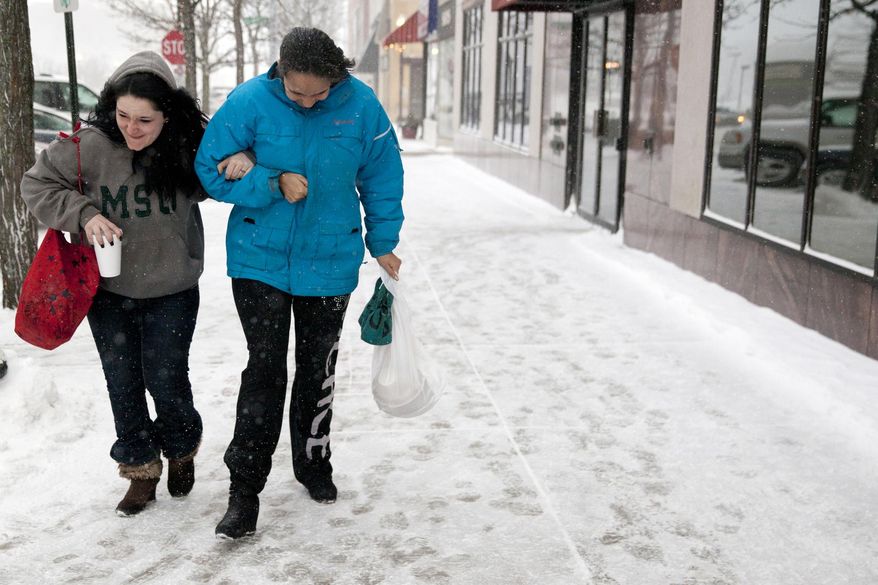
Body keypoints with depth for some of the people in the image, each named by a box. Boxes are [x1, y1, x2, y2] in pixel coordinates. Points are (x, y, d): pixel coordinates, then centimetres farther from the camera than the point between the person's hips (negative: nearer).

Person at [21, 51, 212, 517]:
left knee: (166, 381, 6)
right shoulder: (89, 145, -15)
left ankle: (181, 451, 36)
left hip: (172, 292, -1)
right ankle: (141, 472, 30)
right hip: (108, 291, 1)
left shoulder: (188, 145, -12)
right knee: (123, 385, 11)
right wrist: (83, 215, -19)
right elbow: (36, 184, -3)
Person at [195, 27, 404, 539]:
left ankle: (314, 466, 34)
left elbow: (382, 180, 2)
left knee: (318, 371, 14)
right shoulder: (250, 102, -14)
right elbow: (210, 169, -8)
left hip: (330, 262, 2)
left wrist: (384, 244, 5)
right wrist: (273, 186, -20)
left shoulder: (362, 106, -11)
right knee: (265, 369, -3)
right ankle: (245, 489, 8)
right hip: (260, 261, -1)